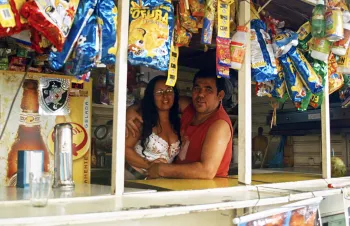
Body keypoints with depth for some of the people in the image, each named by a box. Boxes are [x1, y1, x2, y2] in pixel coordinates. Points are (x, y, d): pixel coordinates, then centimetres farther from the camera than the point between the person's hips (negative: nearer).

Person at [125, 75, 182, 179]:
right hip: (133, 175, -5)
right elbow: (125, 148, -9)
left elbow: (178, 159, 14)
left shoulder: (178, 122, 7)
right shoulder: (142, 119, -6)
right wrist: (148, 164, -17)